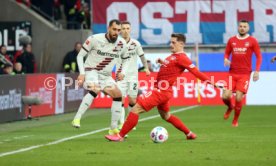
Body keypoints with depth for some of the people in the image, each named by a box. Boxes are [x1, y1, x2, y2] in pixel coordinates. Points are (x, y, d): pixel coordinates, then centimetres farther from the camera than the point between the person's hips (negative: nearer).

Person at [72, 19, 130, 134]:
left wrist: (123, 72, -4)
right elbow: (80, 56, -7)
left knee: (118, 95, -1)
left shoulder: (122, 44, -2)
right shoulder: (95, 39, -15)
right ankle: (77, 119, -35)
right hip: (91, 71, -6)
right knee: (95, 90, -34)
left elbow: (125, 60, 16)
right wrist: (82, 73, -17)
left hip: (106, 75, 6)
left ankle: (114, 128, 11)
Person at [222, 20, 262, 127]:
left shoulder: (252, 41, 0)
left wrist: (257, 71, -7)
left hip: (245, 74, -2)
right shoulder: (231, 40, 8)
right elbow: (227, 53, 17)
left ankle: (235, 120, 11)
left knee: (238, 98, -11)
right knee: (225, 96, -10)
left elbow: (259, 57, 2)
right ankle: (230, 107, 27)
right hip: (232, 73, 3)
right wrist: (226, 59, -6)